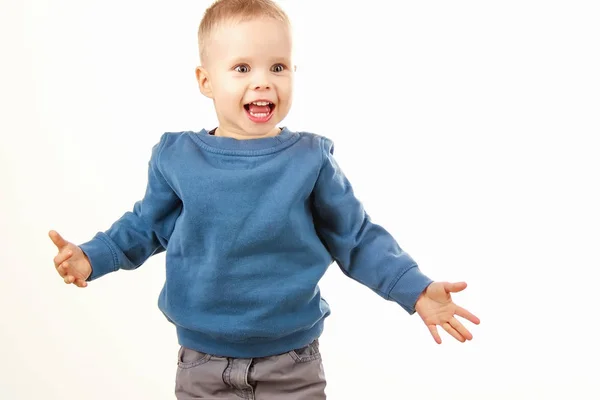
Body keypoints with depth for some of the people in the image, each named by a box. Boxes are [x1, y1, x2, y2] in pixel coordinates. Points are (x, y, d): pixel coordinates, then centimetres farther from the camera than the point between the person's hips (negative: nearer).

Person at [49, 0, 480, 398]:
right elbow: (146, 225, 11)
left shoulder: (311, 159, -7)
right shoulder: (176, 157, -4)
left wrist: (416, 290, -9)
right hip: (203, 364, 1)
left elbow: (359, 239, 0)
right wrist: (93, 257, -2)